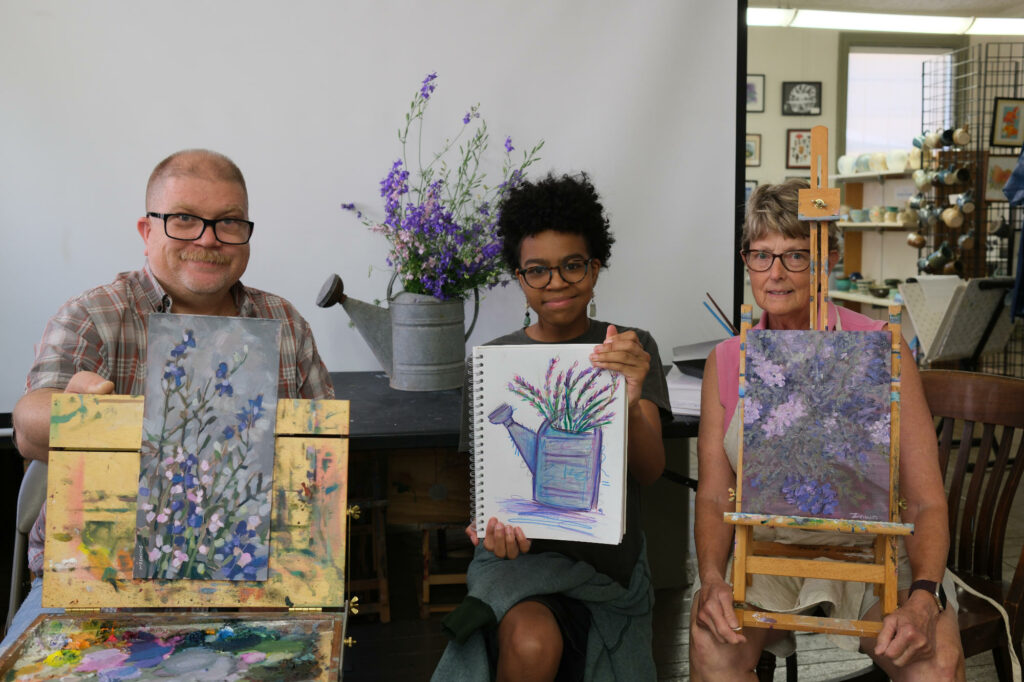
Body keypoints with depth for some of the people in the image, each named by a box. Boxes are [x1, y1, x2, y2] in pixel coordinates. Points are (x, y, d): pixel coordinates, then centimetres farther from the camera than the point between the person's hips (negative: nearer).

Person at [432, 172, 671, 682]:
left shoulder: (633, 350, 4)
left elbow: (650, 471, -8)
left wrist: (628, 404, -30)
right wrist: (495, 520, -16)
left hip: (607, 555, 1)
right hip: (519, 549, 0)